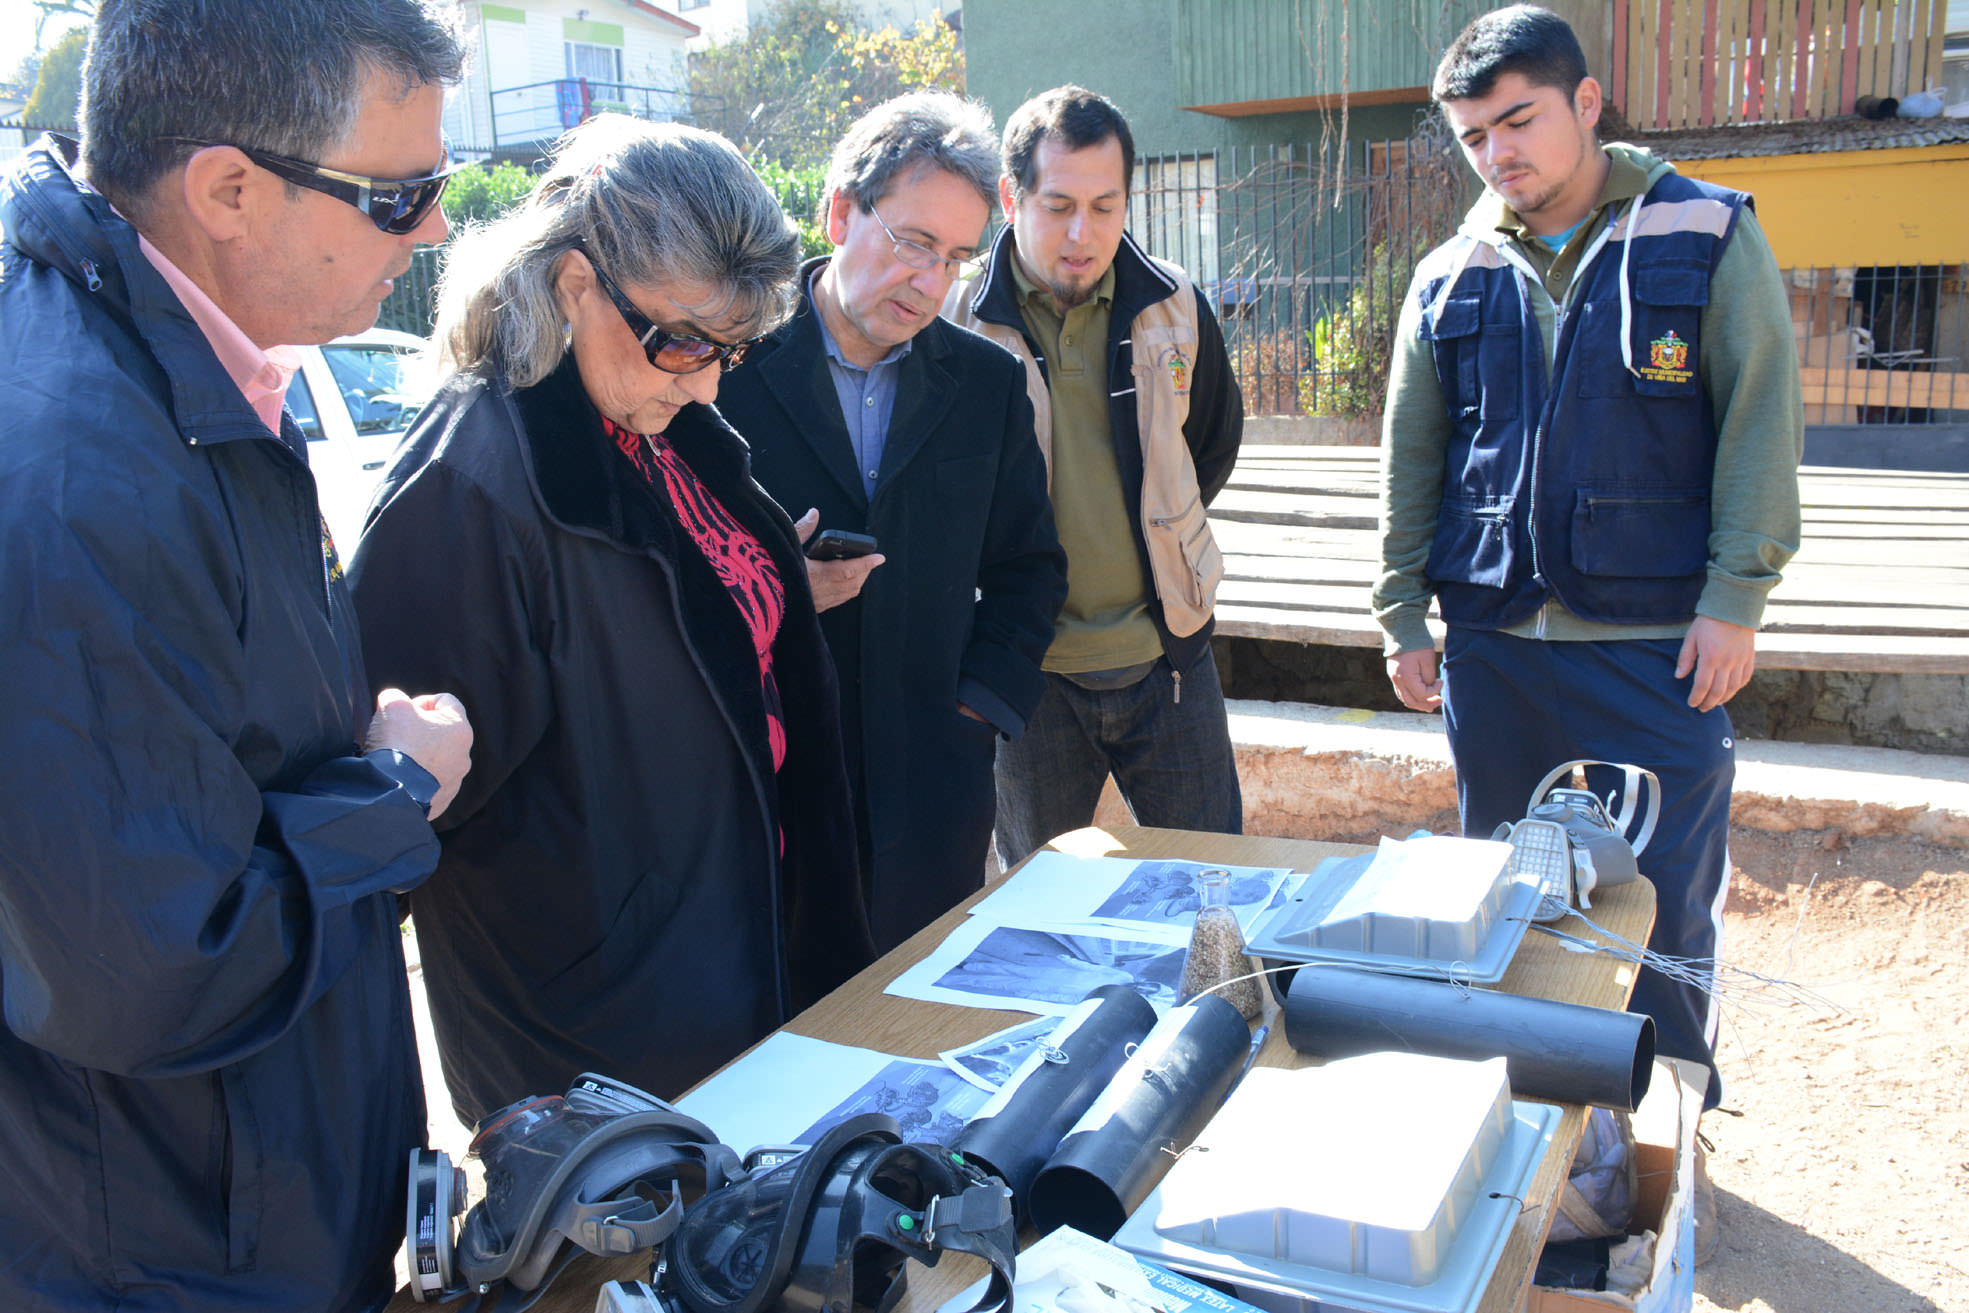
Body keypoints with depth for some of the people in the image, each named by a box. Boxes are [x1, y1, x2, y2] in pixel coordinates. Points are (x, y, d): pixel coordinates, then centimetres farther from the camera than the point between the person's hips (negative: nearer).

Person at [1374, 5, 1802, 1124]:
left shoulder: (1707, 235, 0)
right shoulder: (1452, 279, 8)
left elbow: (1762, 423, -2)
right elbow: (1411, 461, 12)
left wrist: (1737, 597, -9)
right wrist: (1403, 612, 8)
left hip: (1658, 640, -3)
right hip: (1492, 640, 3)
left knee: (1667, 903, 2)